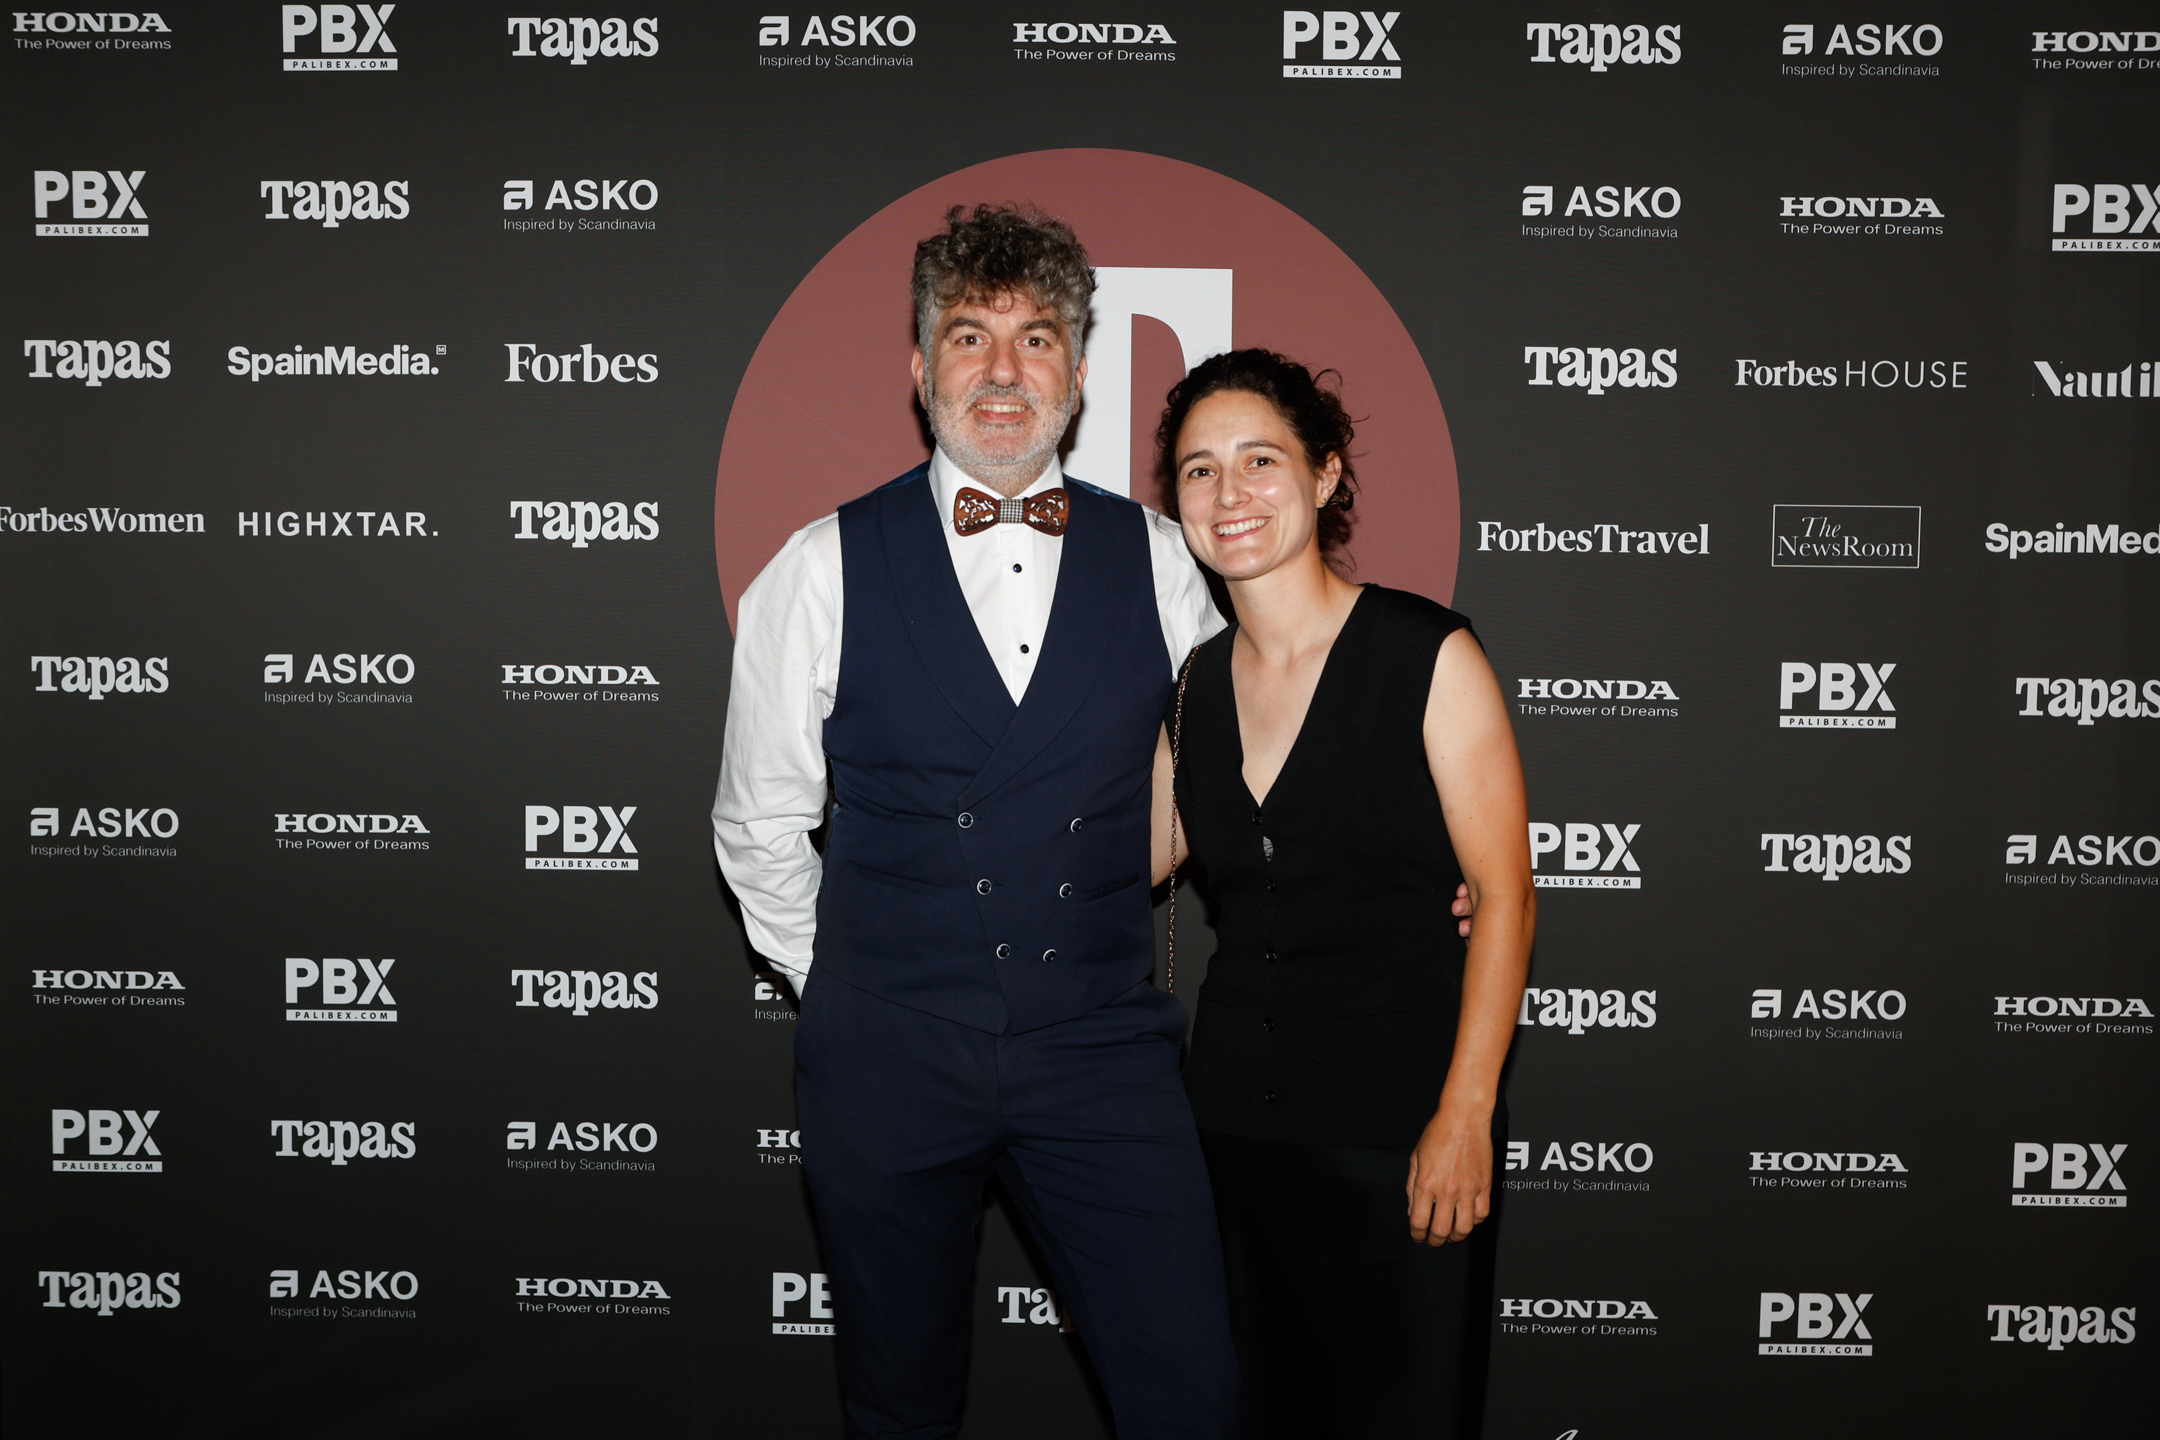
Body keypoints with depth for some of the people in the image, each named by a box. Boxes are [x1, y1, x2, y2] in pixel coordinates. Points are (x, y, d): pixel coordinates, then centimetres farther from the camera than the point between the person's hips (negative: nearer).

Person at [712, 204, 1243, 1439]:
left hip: (1102, 1048, 1)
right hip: (889, 1059, 0)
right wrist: (847, 990, 6)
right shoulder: (825, 568, -2)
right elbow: (758, 826, 5)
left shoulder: (1157, 559, 2)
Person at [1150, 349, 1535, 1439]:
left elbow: (1503, 894, -9)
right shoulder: (1194, 678, 7)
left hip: (1398, 1115, -4)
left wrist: (1465, 1114, -14)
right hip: (1236, 1113, 5)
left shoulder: (1428, 654, -8)